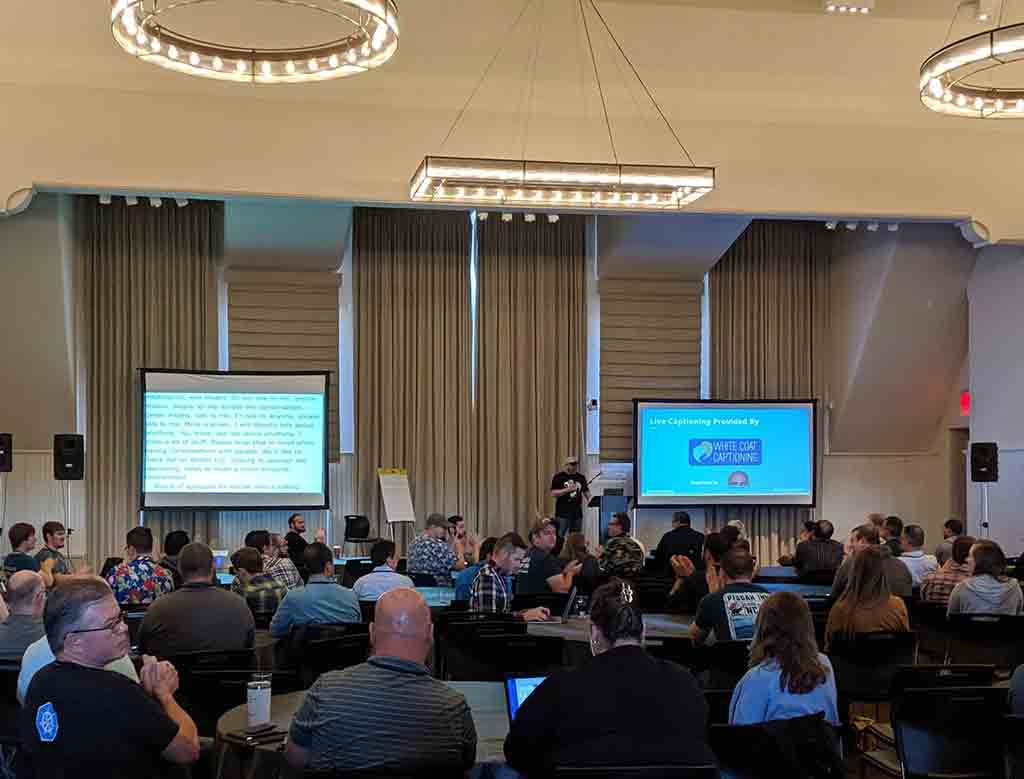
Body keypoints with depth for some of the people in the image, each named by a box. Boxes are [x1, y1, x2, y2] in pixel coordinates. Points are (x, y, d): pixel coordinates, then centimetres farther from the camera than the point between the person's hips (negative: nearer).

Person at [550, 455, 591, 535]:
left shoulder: (581, 477, 12)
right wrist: (567, 490, -18)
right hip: (562, 514, -4)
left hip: (577, 513, 5)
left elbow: (586, 491, 17)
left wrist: (590, 500, -3)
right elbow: (553, 493, -7)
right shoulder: (558, 477, -1)